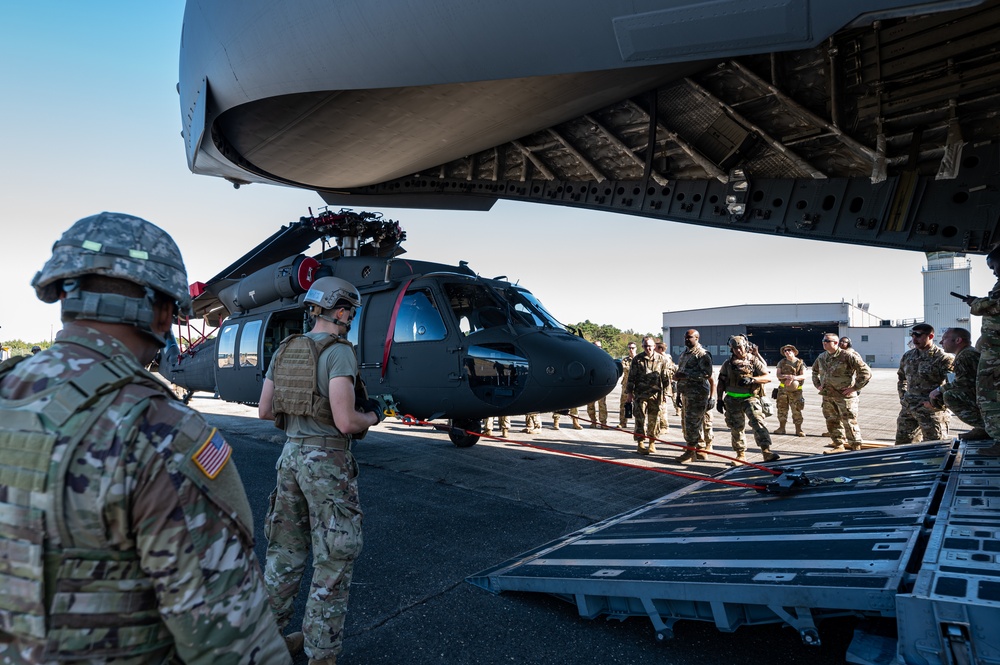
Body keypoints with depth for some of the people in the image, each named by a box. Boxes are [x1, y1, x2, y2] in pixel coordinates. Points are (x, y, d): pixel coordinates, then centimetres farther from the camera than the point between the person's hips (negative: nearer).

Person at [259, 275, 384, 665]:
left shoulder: (285, 351, 7)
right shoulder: (338, 352, -16)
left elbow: (264, 411, 10)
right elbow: (345, 422, -23)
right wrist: (372, 417, -3)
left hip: (291, 454, 8)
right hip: (327, 461, -8)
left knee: (286, 550, 20)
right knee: (334, 559, 5)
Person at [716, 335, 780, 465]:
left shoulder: (754, 361, 1)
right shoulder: (728, 363, 8)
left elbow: (768, 377, -6)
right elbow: (721, 382, 13)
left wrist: (752, 379, -21)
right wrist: (720, 399, 8)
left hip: (750, 398, -3)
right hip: (732, 400, 3)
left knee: (757, 422, -21)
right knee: (736, 428, 8)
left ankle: (766, 451, -26)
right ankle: (741, 455, 20)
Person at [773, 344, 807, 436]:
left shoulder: (800, 363, -1)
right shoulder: (782, 362, 5)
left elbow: (804, 376, -9)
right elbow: (777, 374, -4)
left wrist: (793, 378, -26)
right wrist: (787, 376, -22)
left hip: (796, 390, -2)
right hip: (783, 389, 2)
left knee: (796, 410, -3)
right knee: (782, 408, 6)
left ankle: (798, 430, 4)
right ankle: (781, 428, 16)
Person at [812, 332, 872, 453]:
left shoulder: (847, 356, -13)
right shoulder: (821, 357, 9)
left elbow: (866, 371, -13)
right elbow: (815, 371, 30)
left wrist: (855, 387, -14)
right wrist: (817, 384, 17)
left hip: (844, 396, -7)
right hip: (827, 396, 7)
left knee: (849, 423, -2)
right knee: (832, 422, 14)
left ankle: (856, 448, 8)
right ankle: (839, 445, 27)